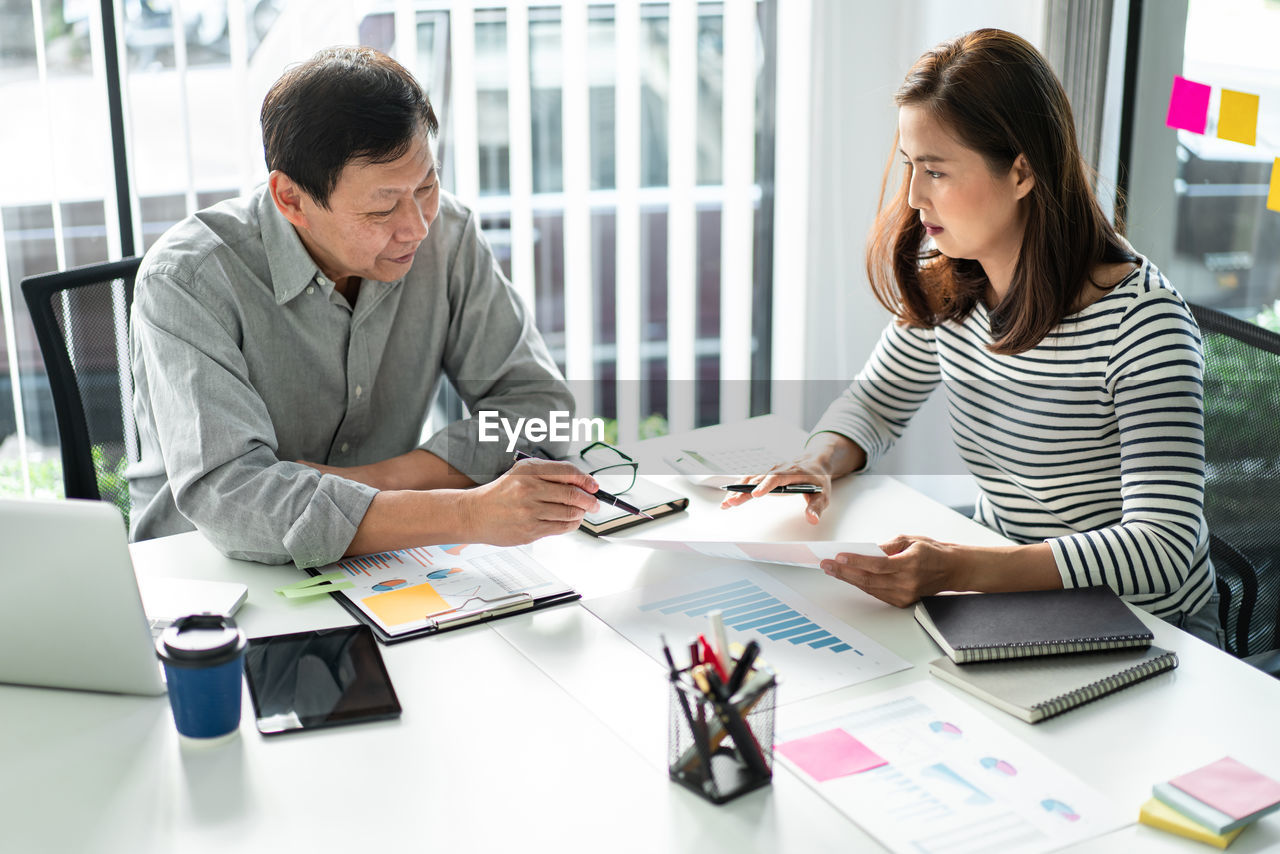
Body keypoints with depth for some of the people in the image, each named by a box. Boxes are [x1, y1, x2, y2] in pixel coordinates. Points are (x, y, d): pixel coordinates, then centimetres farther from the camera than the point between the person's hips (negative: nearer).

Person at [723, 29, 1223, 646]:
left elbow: (1163, 549, -29)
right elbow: (876, 402, 13)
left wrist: (958, 570, -40)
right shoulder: (945, 287, -4)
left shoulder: (1143, 322, -23)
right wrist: (820, 463, -11)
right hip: (1002, 596, 6)